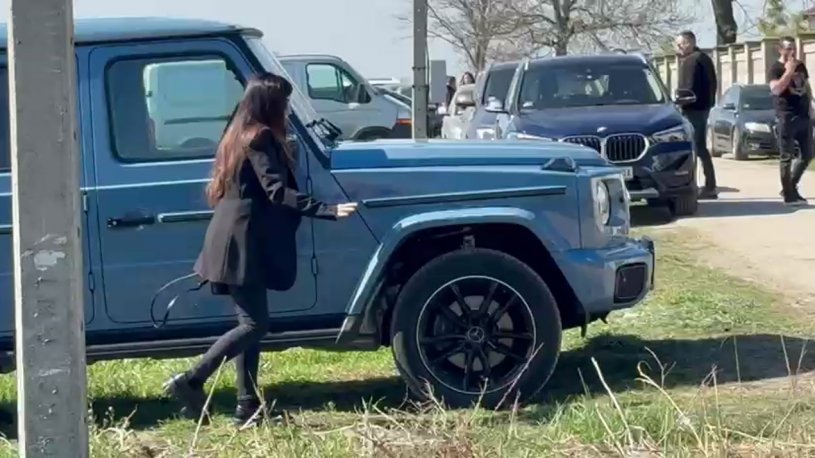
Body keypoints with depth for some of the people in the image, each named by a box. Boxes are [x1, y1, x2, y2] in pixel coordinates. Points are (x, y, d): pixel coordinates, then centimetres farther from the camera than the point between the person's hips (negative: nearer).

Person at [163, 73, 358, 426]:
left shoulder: (239, 135, 17)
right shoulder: (261, 137, -12)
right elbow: (277, 191, -23)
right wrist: (328, 210, -30)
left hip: (236, 241, 10)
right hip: (243, 243, -10)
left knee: (250, 323, 9)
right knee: (255, 325, -7)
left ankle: (248, 406, 9)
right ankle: (190, 382, -7)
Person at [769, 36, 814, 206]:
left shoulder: (800, 66, 15)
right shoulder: (776, 68, -6)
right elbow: (776, 89, -21)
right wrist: (788, 71, -20)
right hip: (786, 117, -7)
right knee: (786, 157, -5)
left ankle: (790, 187, 22)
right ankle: (789, 195, -5)